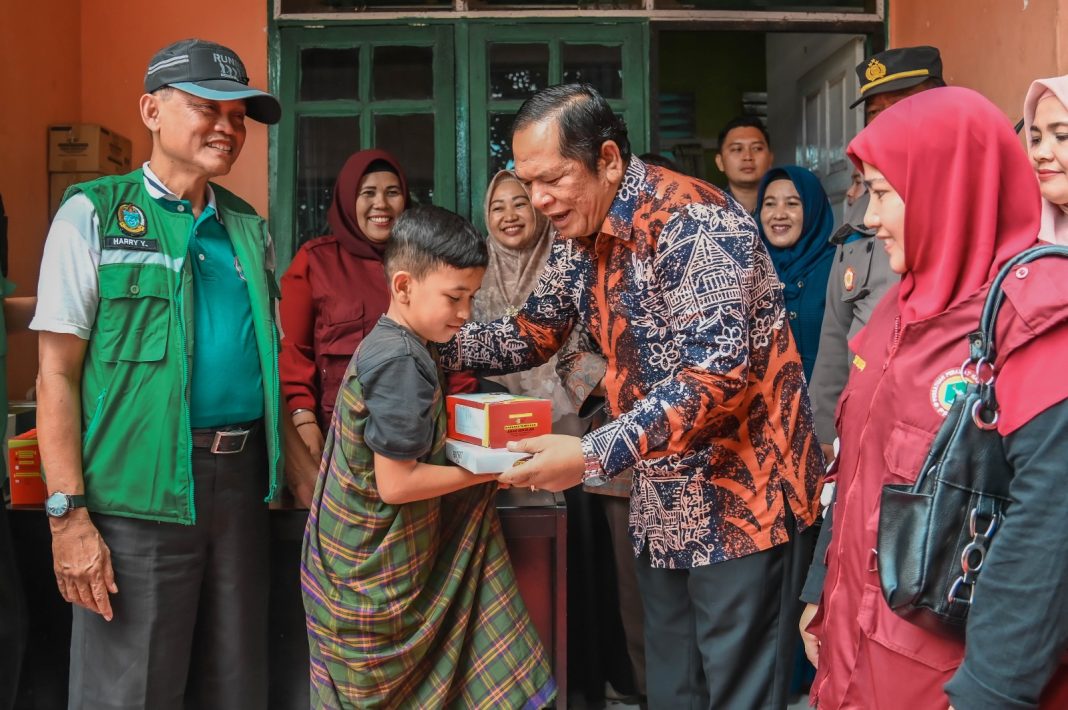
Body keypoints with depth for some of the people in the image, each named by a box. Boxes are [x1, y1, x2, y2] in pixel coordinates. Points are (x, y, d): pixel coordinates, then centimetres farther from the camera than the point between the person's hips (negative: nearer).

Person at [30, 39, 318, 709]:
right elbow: (58, 372, -5)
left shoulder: (248, 227, 14)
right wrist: (69, 514, -13)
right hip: (139, 492, -5)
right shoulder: (95, 214, -1)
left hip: (242, 480, 5)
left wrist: (306, 473, 12)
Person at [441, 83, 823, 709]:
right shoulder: (581, 238, 6)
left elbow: (717, 375, -28)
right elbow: (532, 334, 17)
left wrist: (594, 455, -31)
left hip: (742, 496, -8)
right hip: (664, 505, 8)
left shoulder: (692, 220, -21)